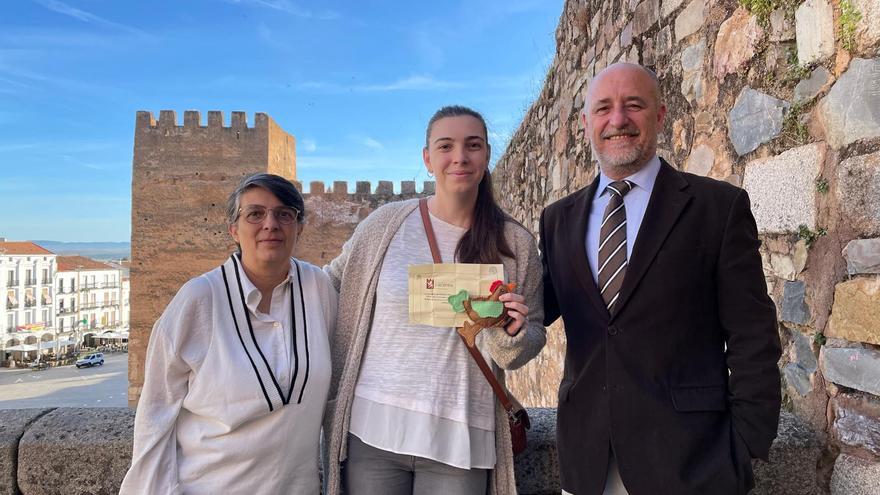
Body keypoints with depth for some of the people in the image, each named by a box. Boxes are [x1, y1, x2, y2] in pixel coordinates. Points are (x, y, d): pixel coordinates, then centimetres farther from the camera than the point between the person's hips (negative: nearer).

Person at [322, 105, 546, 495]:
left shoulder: (516, 243, -1)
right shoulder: (387, 223, -2)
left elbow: (531, 339, 5)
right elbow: (328, 289, 9)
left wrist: (512, 334, -16)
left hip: (459, 439, 1)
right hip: (373, 429, 0)